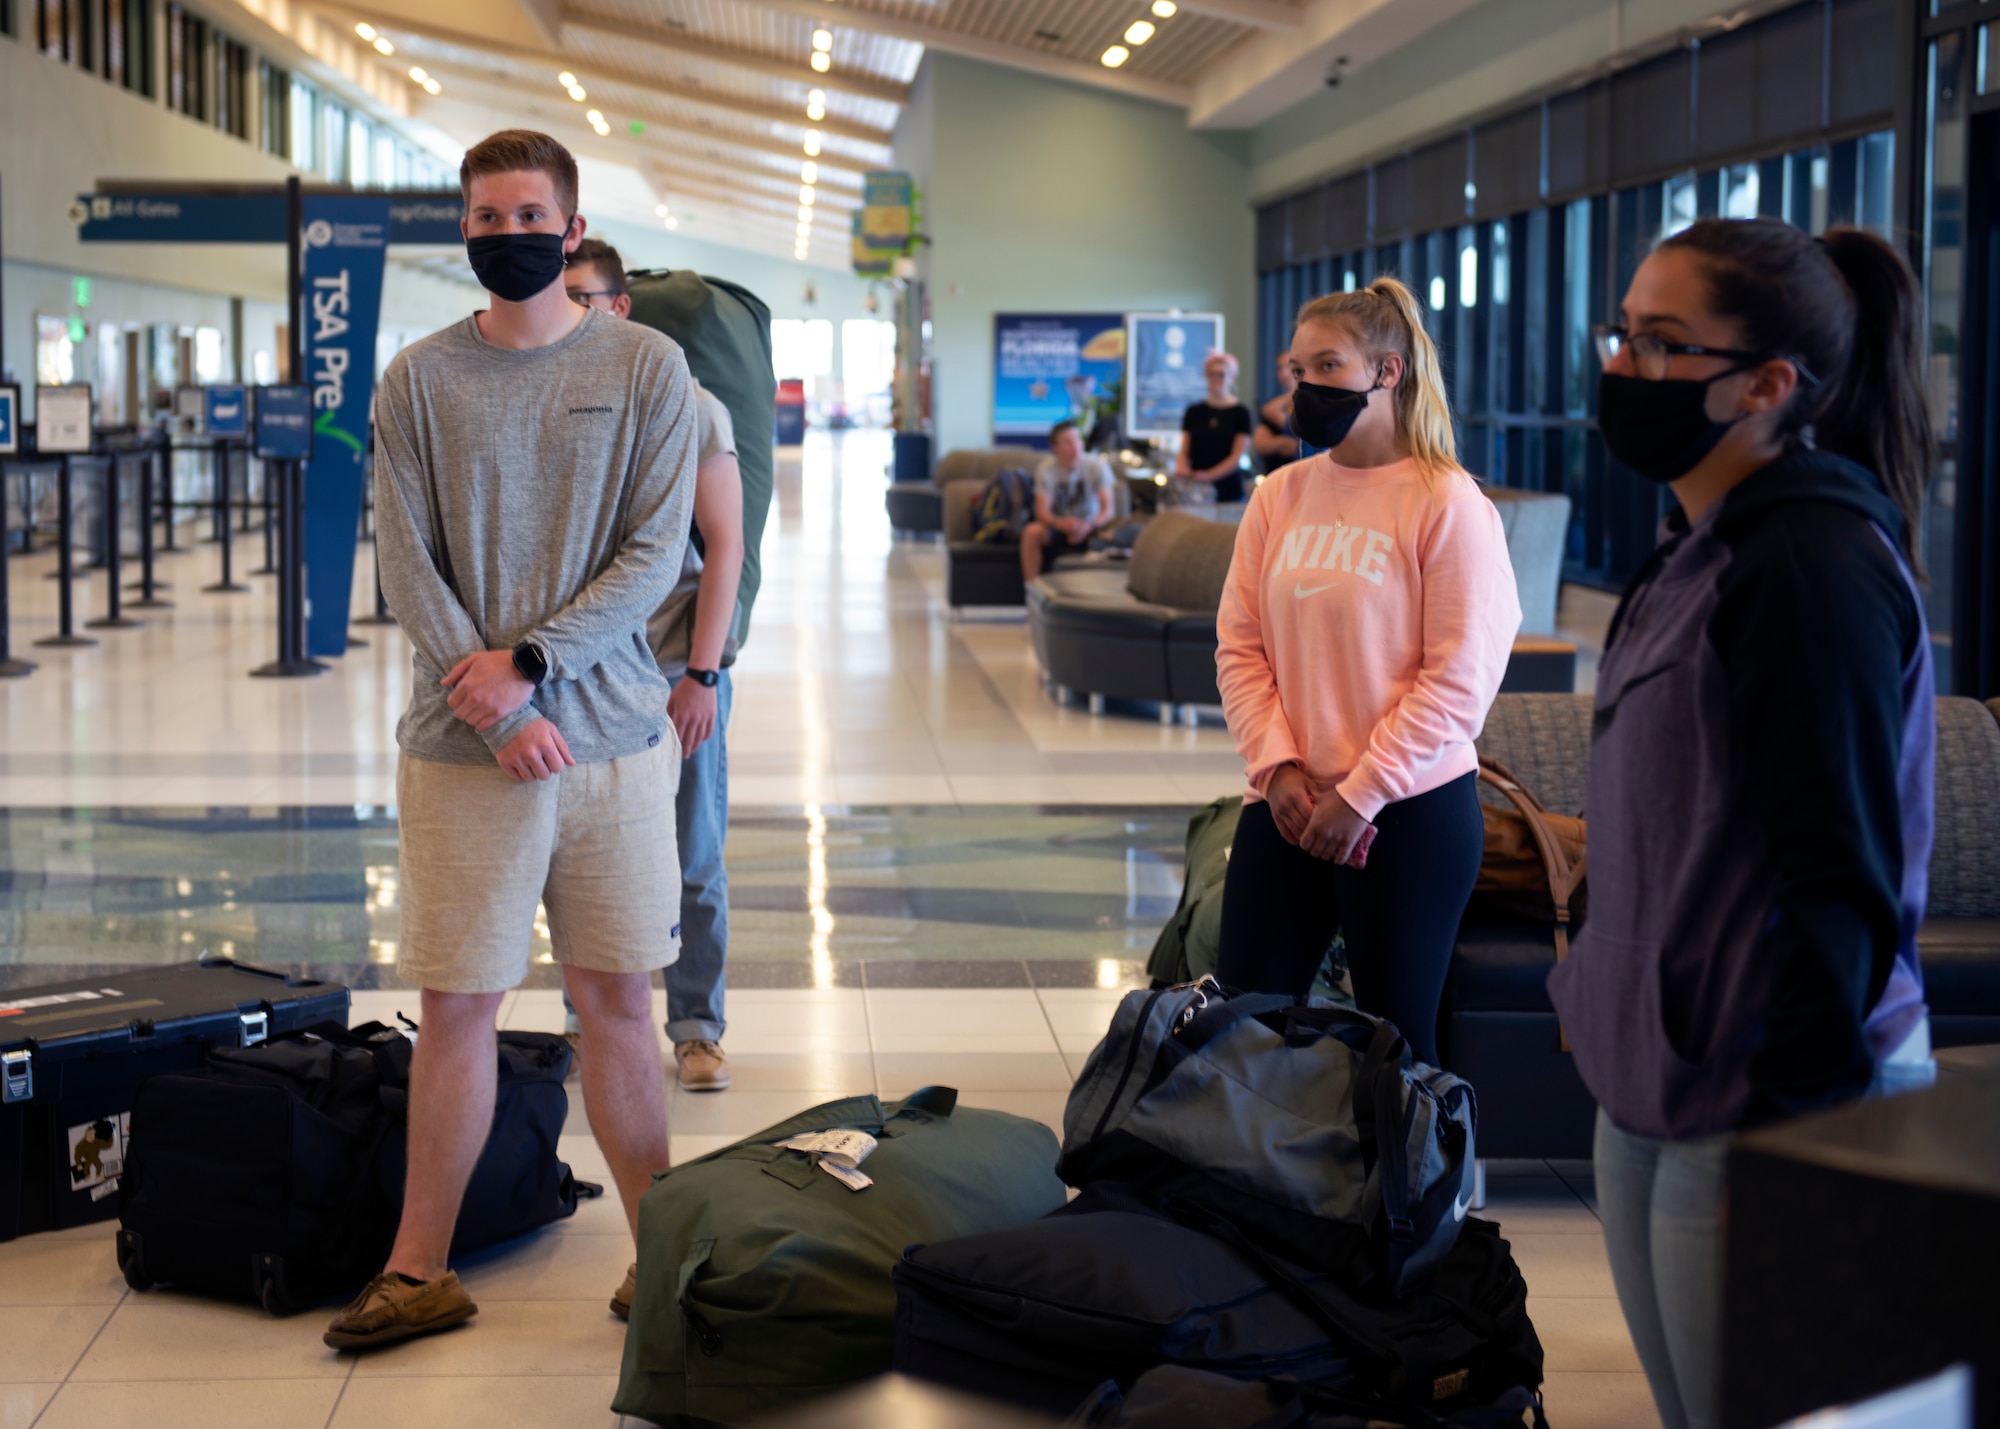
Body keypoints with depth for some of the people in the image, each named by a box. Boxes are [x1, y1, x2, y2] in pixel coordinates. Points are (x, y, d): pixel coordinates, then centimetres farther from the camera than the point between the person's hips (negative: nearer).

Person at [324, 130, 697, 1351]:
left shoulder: (646, 367, 3)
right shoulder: (419, 381, 4)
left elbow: (654, 554, -3)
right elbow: (410, 570, -1)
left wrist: (528, 665, -13)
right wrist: (498, 709, -12)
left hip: (614, 738, 0)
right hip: (464, 748, 0)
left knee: (619, 1000, 6)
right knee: (457, 1007, 4)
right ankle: (421, 1271, 13)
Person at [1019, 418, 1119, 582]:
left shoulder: (1097, 465, -12)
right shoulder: (1045, 468, -10)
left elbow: (1109, 510, -17)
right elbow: (1042, 512, -16)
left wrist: (1089, 526, -39)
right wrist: (1062, 523, -40)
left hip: (1089, 527, -1)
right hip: (1058, 526, 1)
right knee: (1031, 531, -31)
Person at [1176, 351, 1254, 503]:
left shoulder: (1240, 413, 2)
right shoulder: (1193, 412, 12)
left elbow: (1237, 457, -5)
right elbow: (1184, 452, 10)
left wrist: (1209, 475, -19)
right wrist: (1181, 467, -14)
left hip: (1228, 492, -2)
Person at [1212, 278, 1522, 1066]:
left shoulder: (1446, 503, -8)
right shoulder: (1278, 497, 8)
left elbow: (1459, 677, -12)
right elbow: (1239, 646, 7)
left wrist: (1362, 793, -13)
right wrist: (1276, 765, -7)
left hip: (1412, 813, -5)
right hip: (1284, 805, 5)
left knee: (1396, 1039, 5)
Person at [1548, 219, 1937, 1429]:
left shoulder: (1816, 567, -17)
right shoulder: (1705, 549, 12)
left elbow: (1840, 878, -19)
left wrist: (1792, 1130, -20)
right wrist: (1600, 990, 20)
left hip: (1763, 1103, -9)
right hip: (1658, 1084, 9)